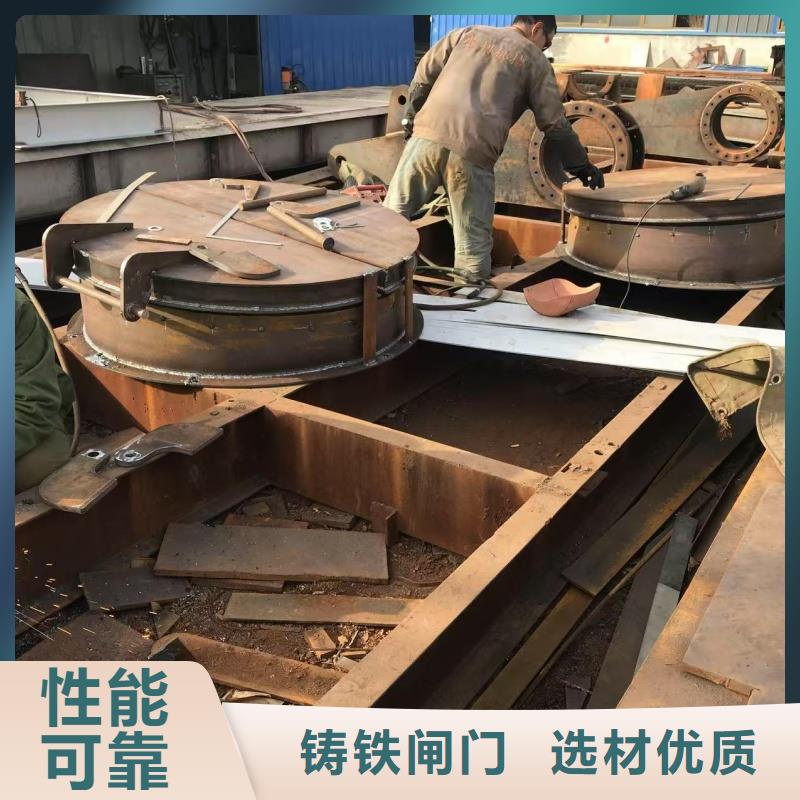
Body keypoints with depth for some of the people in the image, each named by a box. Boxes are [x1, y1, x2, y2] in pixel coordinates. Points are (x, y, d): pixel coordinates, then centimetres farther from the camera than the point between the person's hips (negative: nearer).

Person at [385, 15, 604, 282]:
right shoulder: (534, 59, 15)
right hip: (473, 153, -3)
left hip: (427, 136, 3)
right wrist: (582, 166, 22)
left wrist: (410, 117, 30)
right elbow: (554, 124, 13)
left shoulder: (468, 32, 25)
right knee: (474, 244, 4)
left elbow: (424, 74, 21)